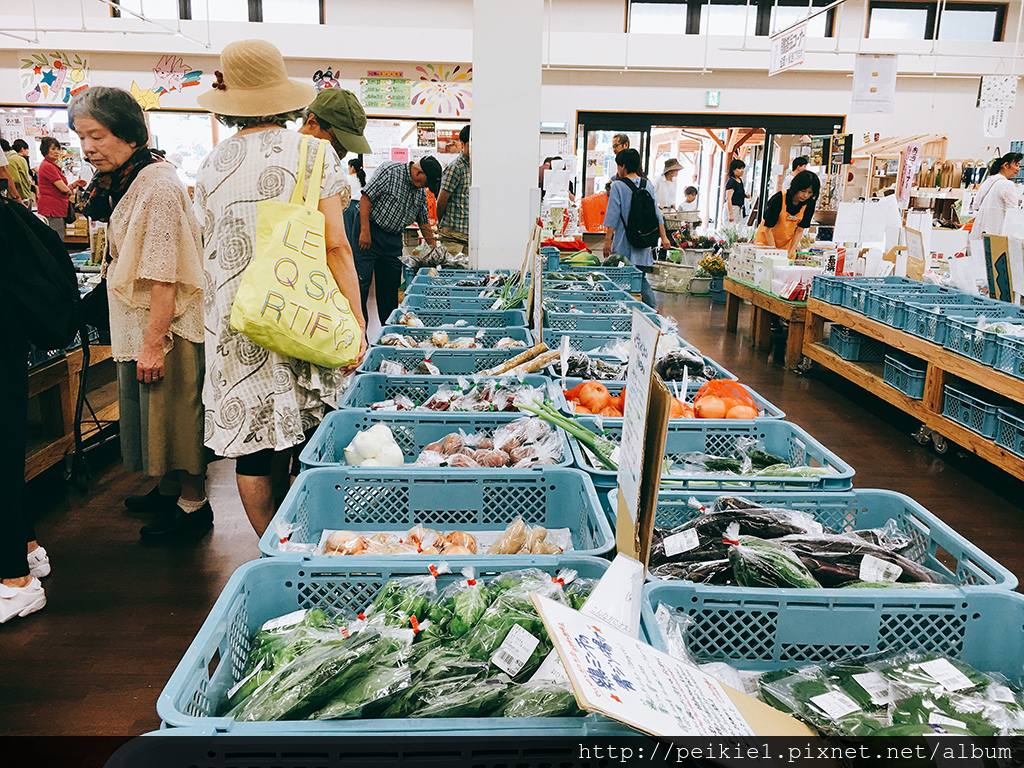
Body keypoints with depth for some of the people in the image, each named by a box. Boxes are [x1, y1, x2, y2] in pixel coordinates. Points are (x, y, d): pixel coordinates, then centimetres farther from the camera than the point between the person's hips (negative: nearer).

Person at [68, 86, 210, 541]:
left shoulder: (157, 187, -20)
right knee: (154, 415, 19)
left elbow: (163, 277, -24)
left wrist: (153, 342, -24)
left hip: (164, 329, -10)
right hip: (137, 326, 10)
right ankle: (174, 488, 34)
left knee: (175, 414, 2)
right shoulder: (122, 184, 11)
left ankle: (194, 504, 16)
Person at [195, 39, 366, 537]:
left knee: (251, 447, 9)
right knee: (301, 438, 11)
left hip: (234, 325, 2)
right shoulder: (313, 154, -4)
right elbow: (334, 246, -9)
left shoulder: (211, 167, 5)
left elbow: (214, 252, 11)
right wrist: (356, 320, -5)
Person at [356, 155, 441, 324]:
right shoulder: (390, 170, -9)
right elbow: (366, 197, -14)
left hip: (394, 239, 7)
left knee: (390, 287, 7)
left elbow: (424, 223, 20)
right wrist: (365, 232, -20)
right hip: (370, 234, -6)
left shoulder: (421, 193, 11)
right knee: (361, 282, -9)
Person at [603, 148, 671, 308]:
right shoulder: (647, 185, 8)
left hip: (624, 244, -5)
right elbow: (656, 212, 10)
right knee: (641, 278, 14)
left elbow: (612, 216, -11)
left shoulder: (618, 186, -8)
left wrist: (607, 240, -9)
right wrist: (663, 237, 15)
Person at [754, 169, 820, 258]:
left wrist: (791, 252, -18)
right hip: (766, 240, -3)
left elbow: (799, 230, -8)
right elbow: (768, 228, -21)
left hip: (787, 243, 3)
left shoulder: (809, 203, -11)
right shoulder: (778, 199, -24)